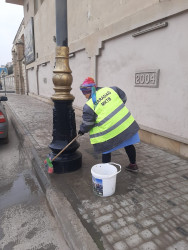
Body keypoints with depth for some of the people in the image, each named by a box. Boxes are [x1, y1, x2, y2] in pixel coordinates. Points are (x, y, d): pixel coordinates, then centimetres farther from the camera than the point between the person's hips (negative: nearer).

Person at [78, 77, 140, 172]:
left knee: (106, 151, 13)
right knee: (128, 144, 23)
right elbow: (123, 98, 14)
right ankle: (133, 165, 41)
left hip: (109, 130, -6)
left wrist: (82, 130, 14)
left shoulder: (89, 105, -10)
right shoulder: (109, 89, 3)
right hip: (125, 122, 6)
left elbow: (88, 123, -4)